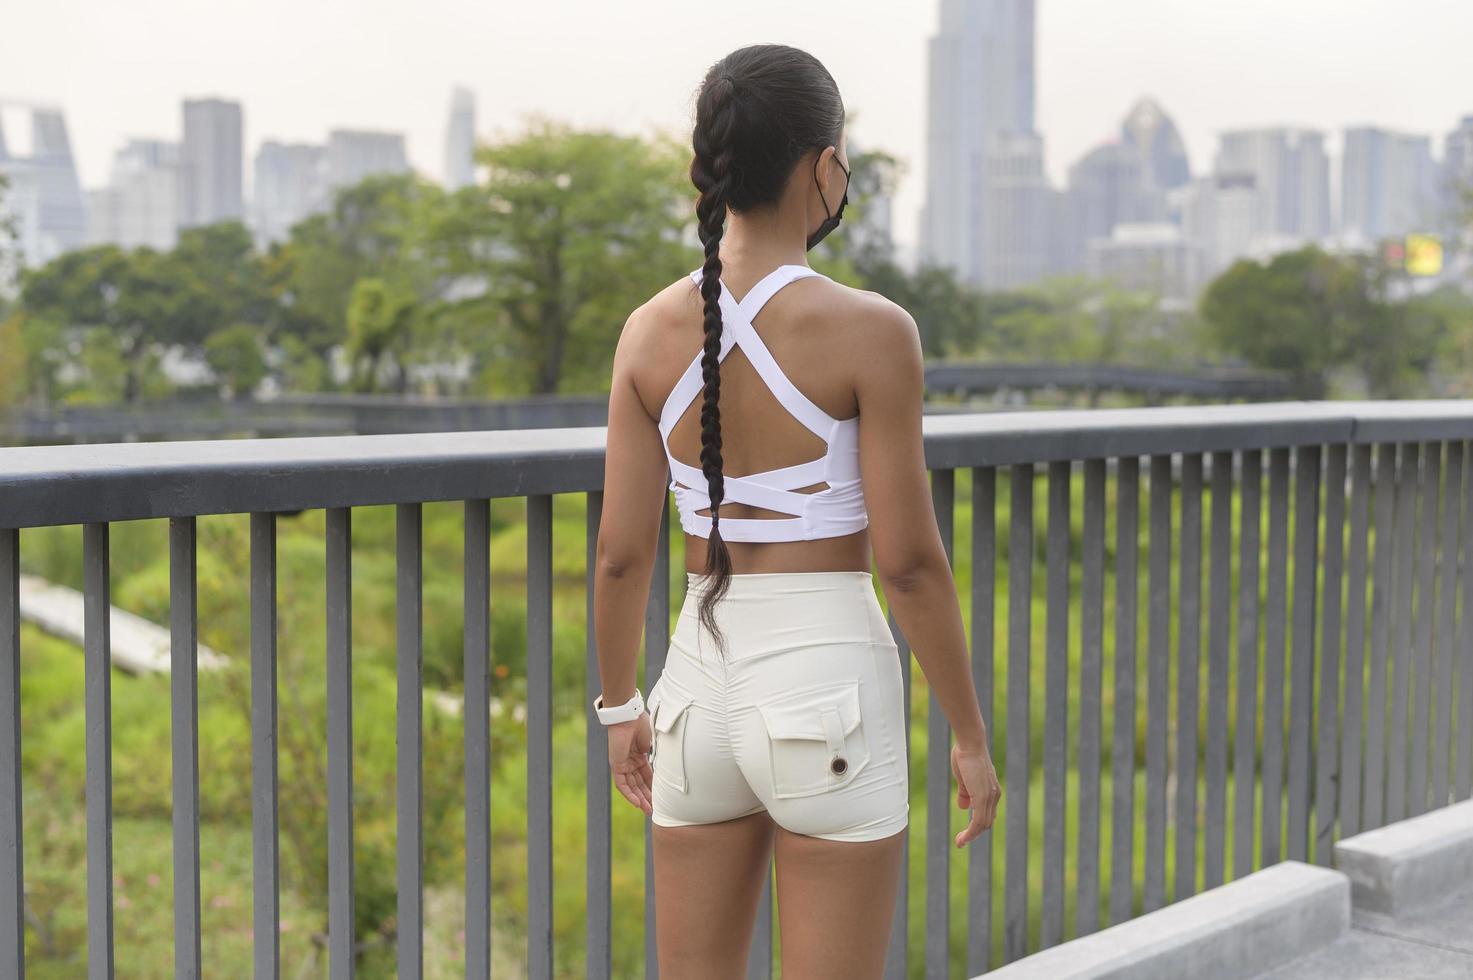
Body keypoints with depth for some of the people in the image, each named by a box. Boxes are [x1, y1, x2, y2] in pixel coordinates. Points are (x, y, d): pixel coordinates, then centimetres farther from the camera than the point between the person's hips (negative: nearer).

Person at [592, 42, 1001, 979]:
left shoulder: (651, 330, -1)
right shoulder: (870, 329, -12)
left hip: (702, 684, 4)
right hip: (828, 692, -4)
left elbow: (621, 553, 2)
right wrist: (971, 736, -1)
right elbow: (909, 561, -12)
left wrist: (620, 706, 16)